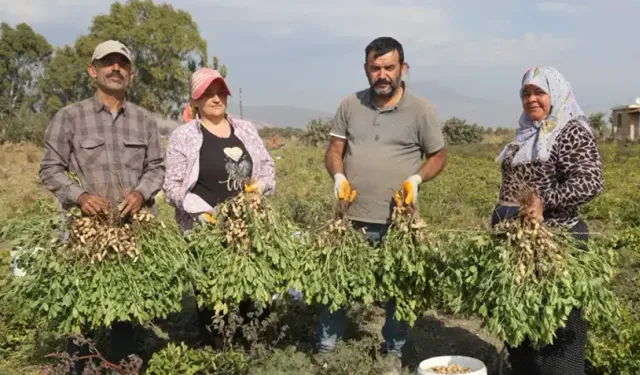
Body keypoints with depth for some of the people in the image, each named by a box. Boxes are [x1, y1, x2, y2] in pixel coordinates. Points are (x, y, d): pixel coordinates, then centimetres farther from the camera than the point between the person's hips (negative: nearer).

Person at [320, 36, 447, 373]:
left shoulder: (420, 110, -2)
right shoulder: (350, 105, 4)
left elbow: (438, 155, 5)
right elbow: (334, 150, 8)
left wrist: (417, 178, -13)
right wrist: (338, 175, -12)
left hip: (398, 220, -1)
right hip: (352, 216, 2)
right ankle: (326, 346, 27)